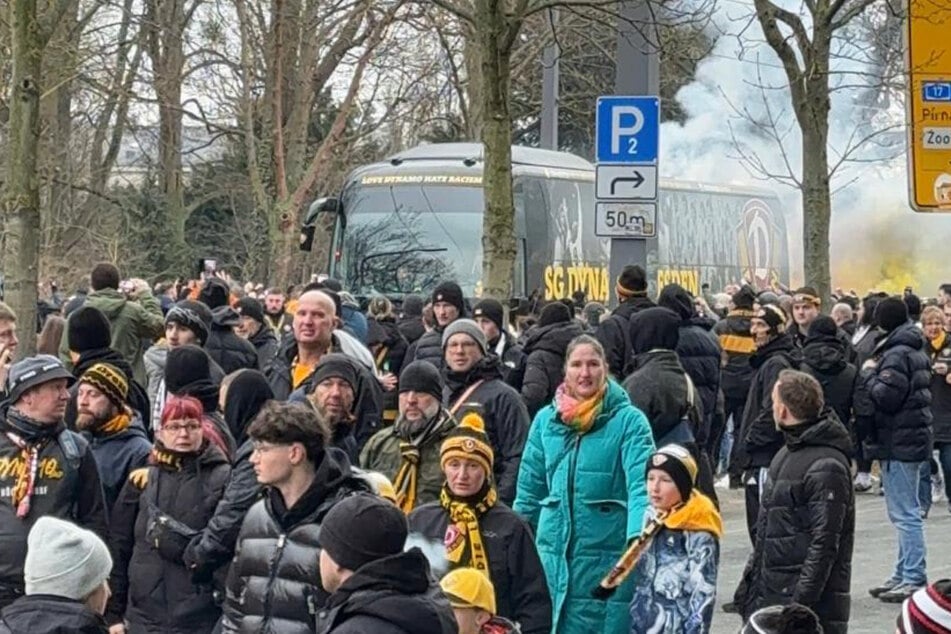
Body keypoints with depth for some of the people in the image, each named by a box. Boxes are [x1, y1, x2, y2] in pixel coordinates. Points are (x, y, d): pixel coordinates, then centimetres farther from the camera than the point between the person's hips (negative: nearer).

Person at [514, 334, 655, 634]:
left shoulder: (629, 420, -4)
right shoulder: (546, 420, 10)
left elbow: (642, 484, -15)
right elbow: (529, 489, 16)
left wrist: (639, 536, -30)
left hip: (608, 552, -4)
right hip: (554, 551, 4)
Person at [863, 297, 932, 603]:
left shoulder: (896, 355, -17)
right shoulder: (916, 351, 14)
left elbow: (886, 397, -23)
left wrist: (869, 373, -7)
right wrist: (874, 373, 12)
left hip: (899, 443, -10)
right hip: (914, 437, 10)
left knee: (905, 513, -9)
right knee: (905, 512, 16)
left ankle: (913, 579, -9)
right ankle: (904, 575, 22)